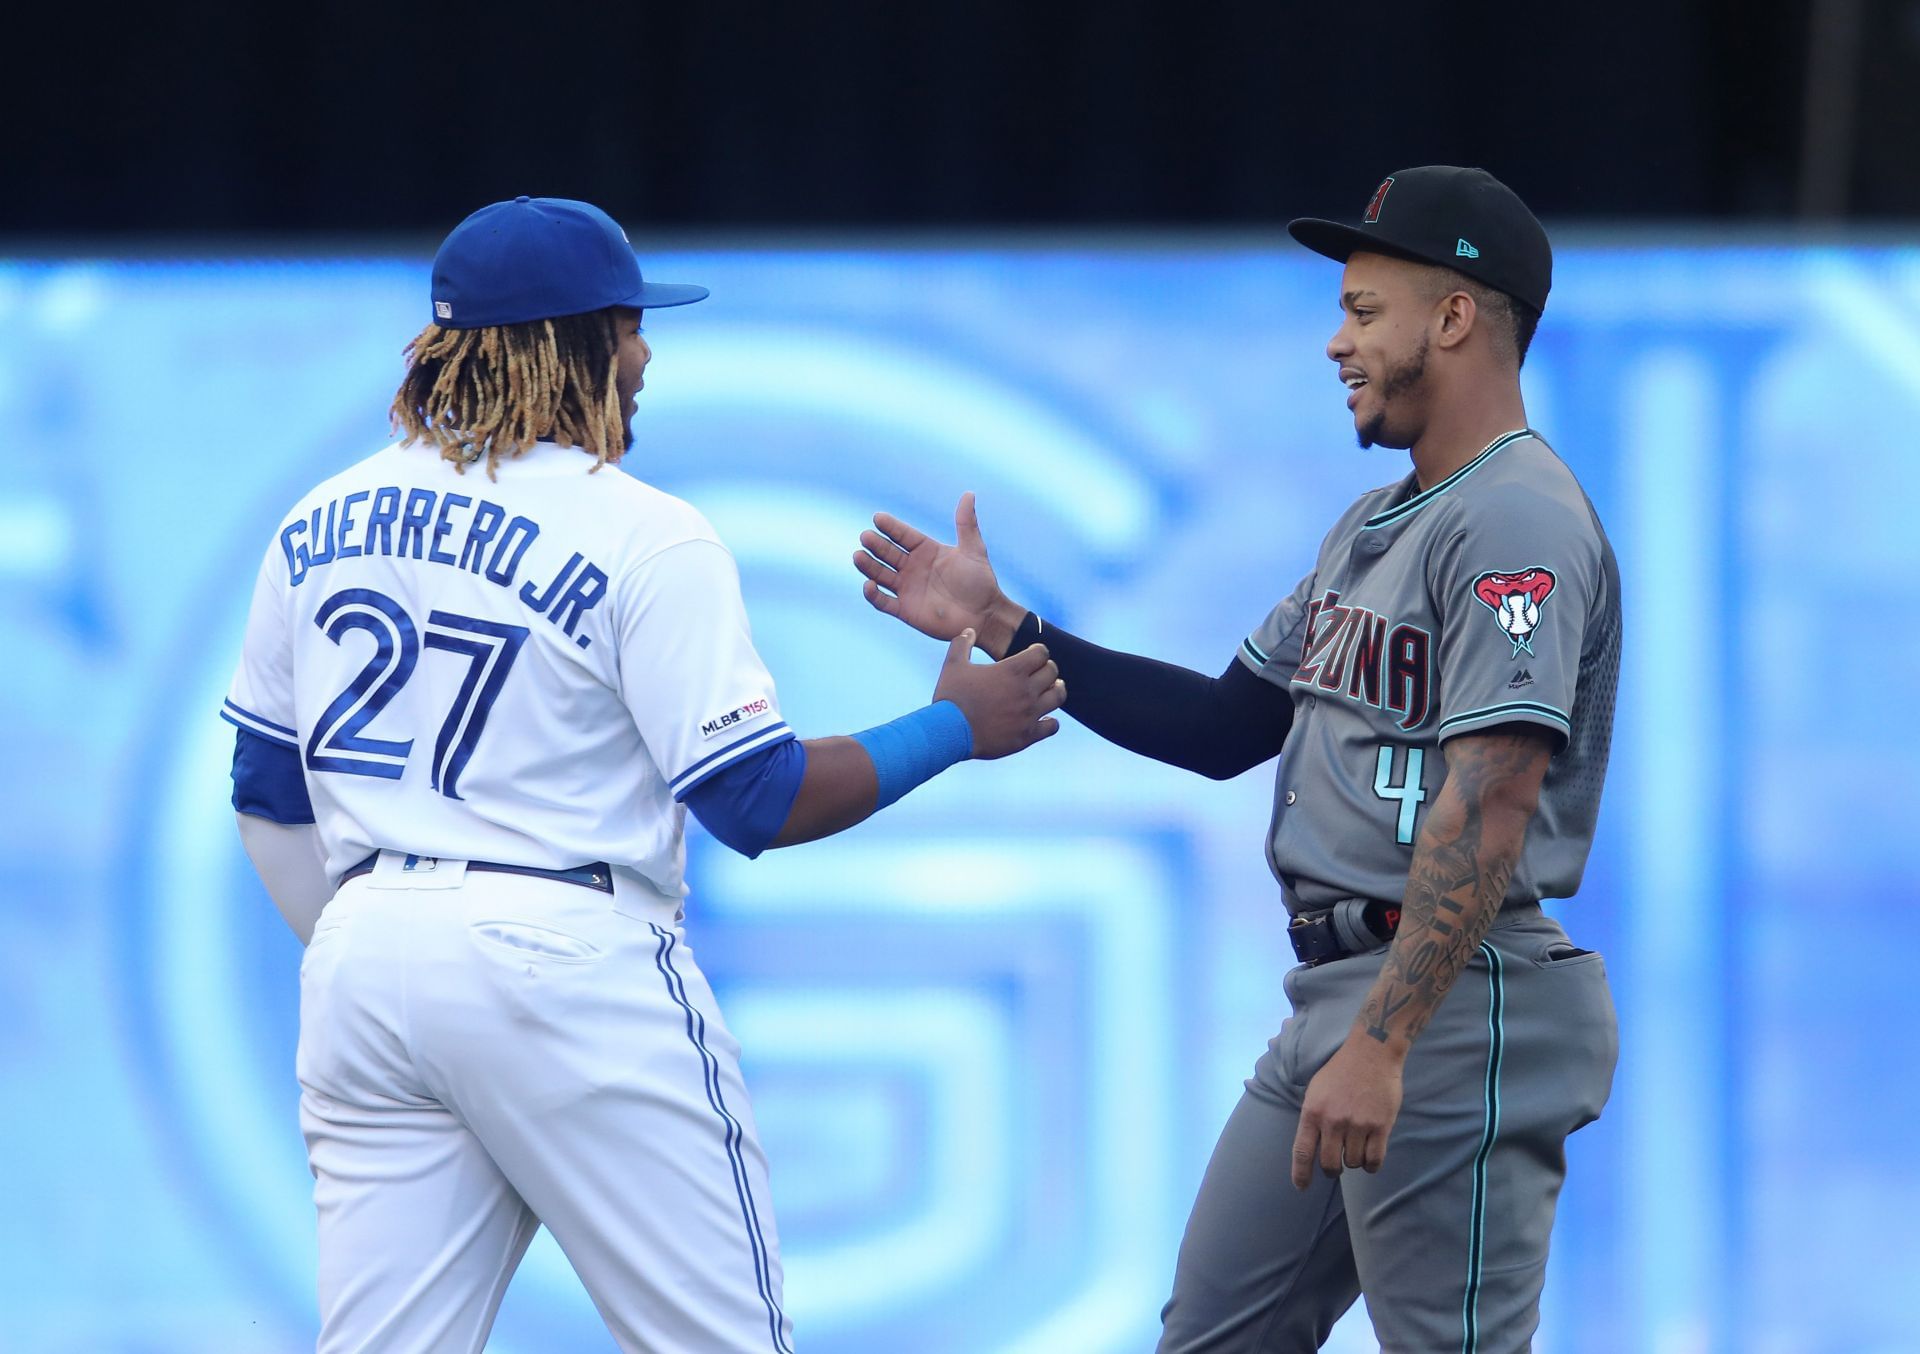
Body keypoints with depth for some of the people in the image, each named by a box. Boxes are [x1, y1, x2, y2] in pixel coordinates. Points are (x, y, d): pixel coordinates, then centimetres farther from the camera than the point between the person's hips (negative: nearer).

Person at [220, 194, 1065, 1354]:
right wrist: (956, 727, 4)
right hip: (569, 958, -6)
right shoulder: (645, 538, -7)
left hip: (365, 964, 6)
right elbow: (759, 802, -9)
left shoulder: (323, 524, 11)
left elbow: (267, 792, 17)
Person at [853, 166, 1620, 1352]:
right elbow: (1227, 729, 22)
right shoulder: (1375, 528, 19)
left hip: (1457, 1000, -11)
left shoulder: (1519, 522, -14)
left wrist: (1382, 1044, -29)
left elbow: (1486, 810, -23)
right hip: (1335, 990, 11)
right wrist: (1002, 628, 16)